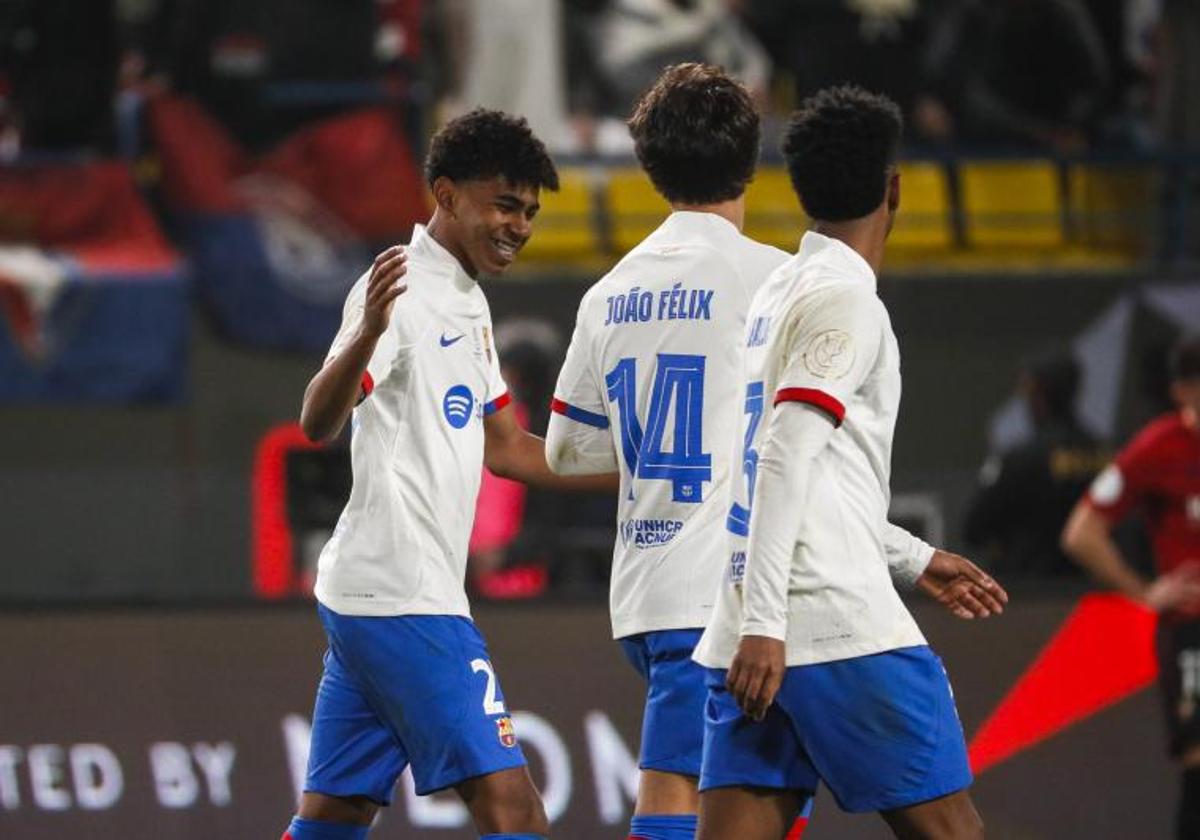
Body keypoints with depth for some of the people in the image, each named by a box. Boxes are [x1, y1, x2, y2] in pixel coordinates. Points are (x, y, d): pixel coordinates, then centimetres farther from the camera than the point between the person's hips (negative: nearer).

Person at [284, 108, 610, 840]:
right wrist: (367, 333, -44)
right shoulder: (403, 292, -12)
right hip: (403, 597, -10)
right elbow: (319, 422, -25)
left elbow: (504, 447, 28)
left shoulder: (468, 304, 18)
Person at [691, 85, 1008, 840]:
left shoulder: (778, 294, 20)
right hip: (845, 633, -8)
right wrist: (764, 624, -22)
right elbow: (786, 458, -17)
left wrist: (915, 562, 38)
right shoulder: (846, 299, -7)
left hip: (753, 638, 8)